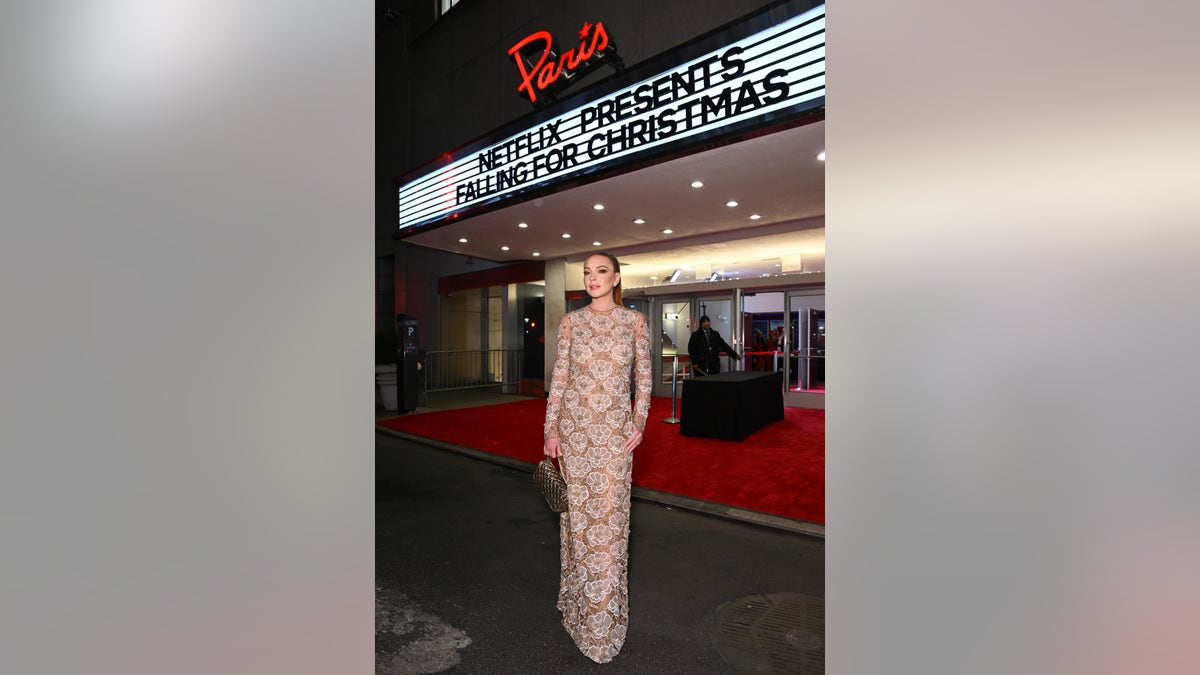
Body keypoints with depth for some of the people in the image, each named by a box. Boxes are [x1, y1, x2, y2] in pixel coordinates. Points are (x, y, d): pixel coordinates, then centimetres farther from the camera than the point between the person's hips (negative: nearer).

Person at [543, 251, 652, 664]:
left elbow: (643, 376, 4)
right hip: (574, 425, 1)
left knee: (610, 514, 5)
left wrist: (639, 424, -5)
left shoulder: (635, 321, 1)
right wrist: (551, 429, -2)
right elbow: (559, 375, 2)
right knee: (577, 510, 10)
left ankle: (606, 609, 27)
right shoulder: (571, 322, 3)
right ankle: (579, 602, 32)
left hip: (615, 429, -1)